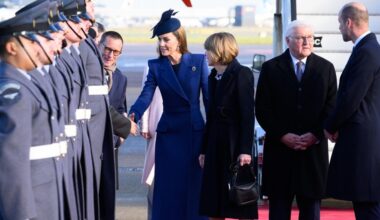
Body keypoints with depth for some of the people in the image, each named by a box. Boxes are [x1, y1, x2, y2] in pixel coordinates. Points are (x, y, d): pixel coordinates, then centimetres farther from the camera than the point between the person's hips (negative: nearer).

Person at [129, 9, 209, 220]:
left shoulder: (198, 61, -1)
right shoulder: (156, 66, 2)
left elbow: (209, 97, -1)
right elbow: (146, 96, -11)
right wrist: (133, 115, -30)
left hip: (195, 131, -1)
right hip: (169, 133, 1)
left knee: (195, 185, 4)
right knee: (169, 187, 2)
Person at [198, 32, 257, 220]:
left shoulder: (241, 74, -8)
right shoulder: (213, 77, 13)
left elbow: (248, 115, -13)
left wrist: (245, 150, -19)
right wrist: (204, 149, 12)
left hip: (235, 145, -7)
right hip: (216, 145, 7)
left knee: (241, 203, -1)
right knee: (212, 205, 7)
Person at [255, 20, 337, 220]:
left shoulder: (325, 68, 6)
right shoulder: (271, 68, 3)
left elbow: (331, 107, 3)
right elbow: (262, 109, 0)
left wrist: (315, 135, -9)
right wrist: (283, 135, -10)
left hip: (314, 149, 1)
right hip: (280, 148, -1)